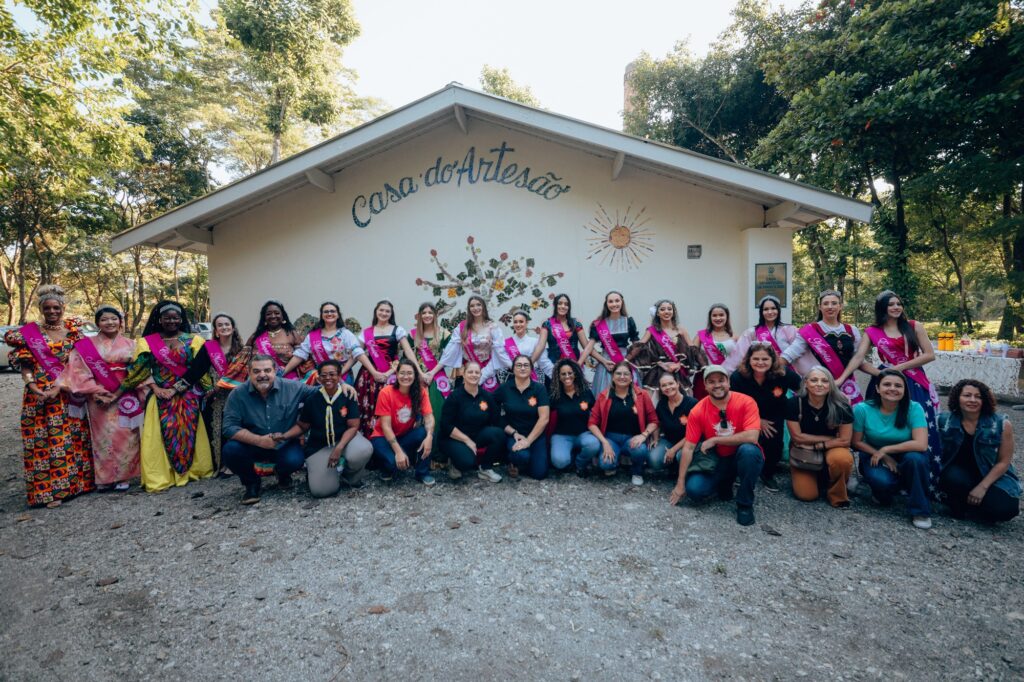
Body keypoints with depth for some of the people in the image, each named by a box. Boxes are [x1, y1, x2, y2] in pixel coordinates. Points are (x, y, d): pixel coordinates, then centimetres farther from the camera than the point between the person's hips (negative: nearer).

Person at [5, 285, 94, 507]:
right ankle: (49, 490, 7)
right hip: (41, 395, -1)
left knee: (74, 438, 6)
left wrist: (61, 386, -11)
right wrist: (31, 385, -17)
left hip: (70, 394, 1)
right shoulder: (29, 332, 4)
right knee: (43, 440, 1)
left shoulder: (74, 330, 6)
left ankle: (77, 480, 18)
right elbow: (25, 364, 0)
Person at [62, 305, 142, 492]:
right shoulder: (86, 345, 4)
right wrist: (95, 392, -13)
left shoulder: (130, 344, 8)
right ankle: (104, 477, 13)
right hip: (99, 397, -1)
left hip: (126, 397, 1)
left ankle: (123, 476, 11)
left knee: (125, 435, 1)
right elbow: (79, 371, -3)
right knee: (104, 436, 1)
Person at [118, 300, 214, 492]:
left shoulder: (194, 340, 2)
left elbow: (201, 366, -7)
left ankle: (193, 469, 12)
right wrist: (154, 387, -14)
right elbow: (139, 369, 1)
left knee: (187, 432, 1)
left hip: (188, 396, -1)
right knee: (162, 434, -2)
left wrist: (176, 388, -11)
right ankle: (160, 476, 3)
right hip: (161, 397, 1)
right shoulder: (147, 342, 8)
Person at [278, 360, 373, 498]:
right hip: (319, 446, 1)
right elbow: (301, 426, 3)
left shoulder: (348, 396, -11)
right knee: (320, 490, -18)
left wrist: (339, 448, -27)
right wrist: (284, 436, -16)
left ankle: (350, 475, 0)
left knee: (363, 451, -37)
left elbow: (353, 426, -13)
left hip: (345, 438, 0)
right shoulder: (312, 399, -7)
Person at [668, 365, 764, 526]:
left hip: (743, 458, -2)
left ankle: (745, 504, -14)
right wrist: (680, 483, -11)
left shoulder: (746, 402, -17)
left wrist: (714, 439, -23)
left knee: (748, 450, -36)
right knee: (694, 490, -20)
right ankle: (725, 484, 15)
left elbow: (752, 437, -30)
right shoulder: (698, 411, -12)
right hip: (717, 460, 2)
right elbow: (688, 448, -10)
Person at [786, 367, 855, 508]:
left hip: (831, 448, 1)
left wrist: (816, 445, -17)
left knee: (842, 459, -35)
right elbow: (797, 436, -14)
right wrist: (829, 438, -12)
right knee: (806, 495, -15)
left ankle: (837, 495, -4)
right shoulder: (794, 403, -20)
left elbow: (845, 440, -13)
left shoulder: (841, 405, -18)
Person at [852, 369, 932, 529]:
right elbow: (857, 442, -7)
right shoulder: (862, 409, -16)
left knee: (915, 458, -34)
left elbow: (921, 444, -24)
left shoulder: (914, 408, -16)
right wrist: (883, 457, -16)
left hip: (904, 458, 1)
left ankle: (920, 510, -13)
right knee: (883, 481, -33)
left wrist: (885, 450, -20)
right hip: (875, 458, -1)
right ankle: (884, 491, 9)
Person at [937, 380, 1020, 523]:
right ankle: (958, 506, -1)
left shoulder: (1002, 425, -10)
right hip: (958, 474, 0)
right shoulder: (944, 421, -9)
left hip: (992, 477, 1)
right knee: (954, 479, -35)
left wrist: (982, 487, -16)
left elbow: (1003, 462, -9)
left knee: (1003, 509, -27)